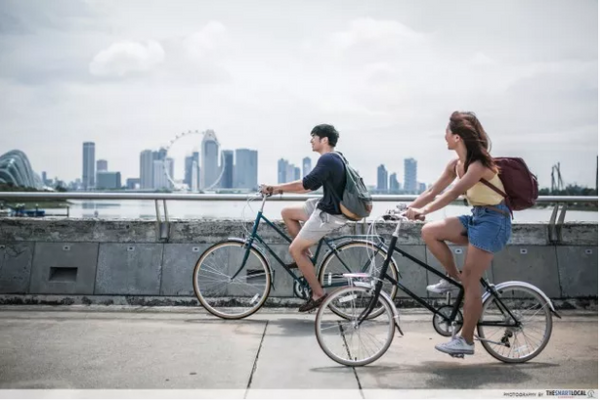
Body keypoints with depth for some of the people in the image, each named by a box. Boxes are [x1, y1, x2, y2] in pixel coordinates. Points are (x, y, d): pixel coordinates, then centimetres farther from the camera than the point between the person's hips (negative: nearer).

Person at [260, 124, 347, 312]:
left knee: (294, 249, -8)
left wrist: (276, 187, -18)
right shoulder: (333, 159, 14)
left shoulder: (327, 160, -19)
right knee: (287, 212, 16)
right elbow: (311, 186, 17)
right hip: (325, 206, 10)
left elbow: (306, 184, -26)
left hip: (329, 214, -10)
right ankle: (306, 255, 18)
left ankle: (318, 294, -1)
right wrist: (281, 189, 11)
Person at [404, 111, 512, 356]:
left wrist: (423, 211, -40)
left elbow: (454, 193, -33)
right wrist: (407, 209, -3)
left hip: (492, 221, -8)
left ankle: (466, 341, 3)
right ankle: (453, 278, 9)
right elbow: (432, 192, 6)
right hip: (475, 217, 8)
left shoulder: (478, 164, -21)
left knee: (470, 281, -7)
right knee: (429, 232, -7)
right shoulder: (456, 165, 5)